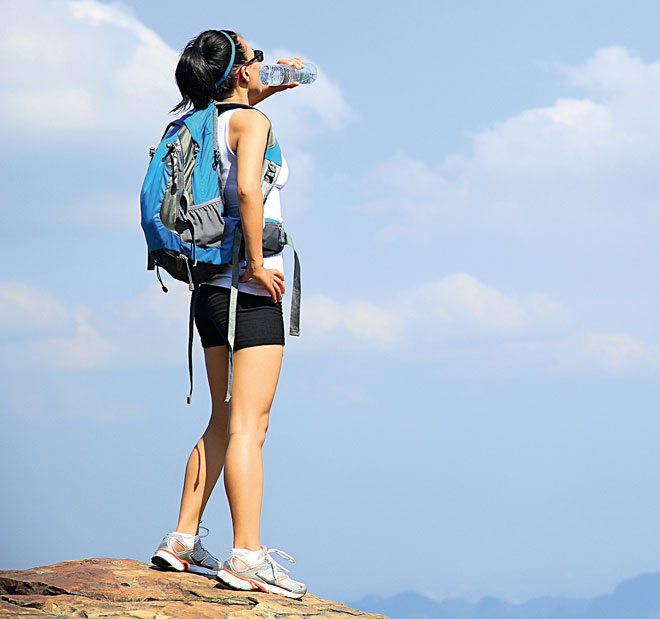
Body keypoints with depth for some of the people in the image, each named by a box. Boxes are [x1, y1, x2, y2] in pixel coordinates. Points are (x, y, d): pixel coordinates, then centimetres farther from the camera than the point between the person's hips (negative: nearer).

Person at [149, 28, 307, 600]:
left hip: (213, 289, 9)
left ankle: (184, 540, 15)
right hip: (251, 291, -9)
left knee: (224, 423, 15)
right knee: (248, 425, -10)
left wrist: (271, 88, 33)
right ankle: (248, 558, -13)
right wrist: (257, 262, -20)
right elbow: (248, 189, -27)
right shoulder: (251, 121, -10)